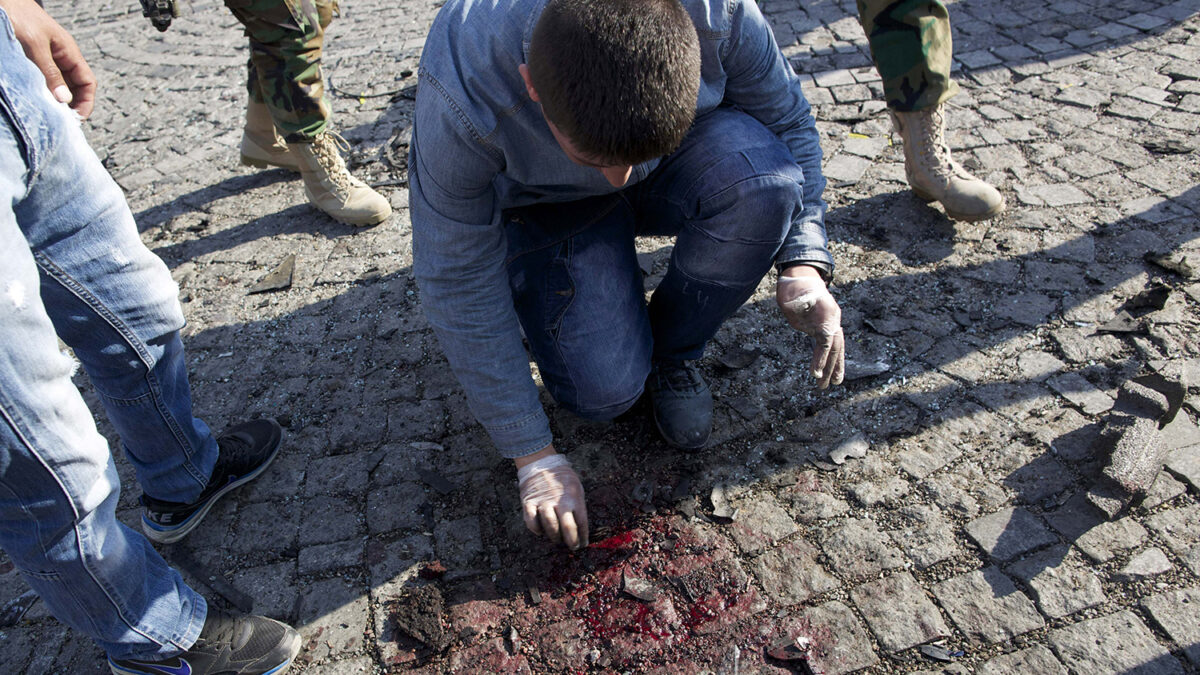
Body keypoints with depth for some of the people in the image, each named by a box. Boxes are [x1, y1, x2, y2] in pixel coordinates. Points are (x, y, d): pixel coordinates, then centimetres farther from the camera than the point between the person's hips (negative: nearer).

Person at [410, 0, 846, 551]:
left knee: (760, 176, -31)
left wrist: (804, 262, -24)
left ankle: (673, 353, -6)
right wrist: (534, 457, -22)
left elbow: (788, 123, -11)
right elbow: (456, 285, -27)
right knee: (604, 388, -23)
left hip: (669, 178, 3)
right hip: (543, 204, -2)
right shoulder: (462, 97, -37)